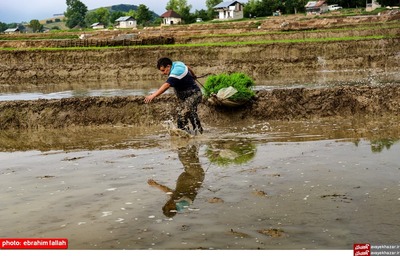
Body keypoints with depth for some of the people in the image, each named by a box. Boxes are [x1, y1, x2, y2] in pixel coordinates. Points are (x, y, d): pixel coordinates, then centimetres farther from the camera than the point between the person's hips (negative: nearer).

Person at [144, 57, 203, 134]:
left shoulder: (175, 73, -27)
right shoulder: (177, 64, 3)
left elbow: (166, 86, -39)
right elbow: (188, 67, 24)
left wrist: (153, 95, -47)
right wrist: (193, 76, 45)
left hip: (193, 95, -11)